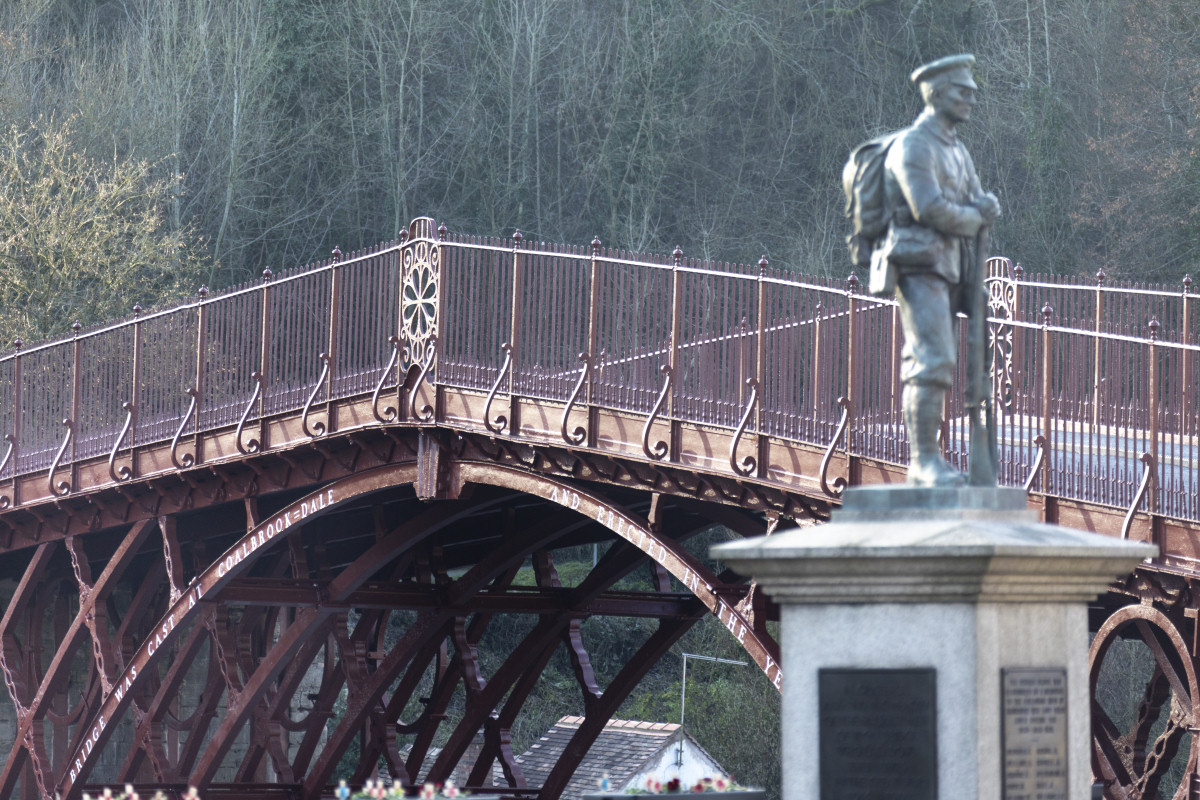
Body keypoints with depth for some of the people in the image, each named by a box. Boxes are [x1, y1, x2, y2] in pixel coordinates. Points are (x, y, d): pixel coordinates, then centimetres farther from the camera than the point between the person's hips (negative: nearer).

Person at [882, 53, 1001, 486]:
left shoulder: (957, 150, 20)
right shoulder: (912, 145, -10)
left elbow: (984, 207, 17)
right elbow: (928, 207, -20)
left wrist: (985, 207, -8)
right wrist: (973, 217, -4)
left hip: (948, 270, 9)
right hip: (919, 267, -9)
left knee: (922, 367, 9)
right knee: (934, 362, -17)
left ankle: (921, 464, 9)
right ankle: (925, 459, -18)